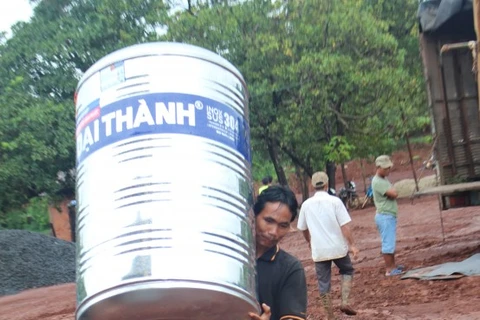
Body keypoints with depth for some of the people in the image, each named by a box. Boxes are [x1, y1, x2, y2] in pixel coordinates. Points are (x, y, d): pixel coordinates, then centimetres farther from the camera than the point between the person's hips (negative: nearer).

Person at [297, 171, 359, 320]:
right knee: (347, 271, 23)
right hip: (337, 247, -2)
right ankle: (345, 302, 7)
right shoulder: (335, 201, -8)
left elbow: (303, 228, 13)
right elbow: (344, 225, -13)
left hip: (319, 250, 2)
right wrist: (352, 245, -7)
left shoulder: (306, 204, 2)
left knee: (323, 283, 9)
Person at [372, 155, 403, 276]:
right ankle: (389, 270, -2)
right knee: (388, 243, -6)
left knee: (391, 243, 15)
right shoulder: (377, 182, -18)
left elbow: (393, 194, 17)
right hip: (385, 216, -10)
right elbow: (394, 194, -22)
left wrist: (392, 192, -2)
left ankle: (393, 266, 24)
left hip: (390, 216, 10)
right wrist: (392, 190, -3)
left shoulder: (384, 179, 14)